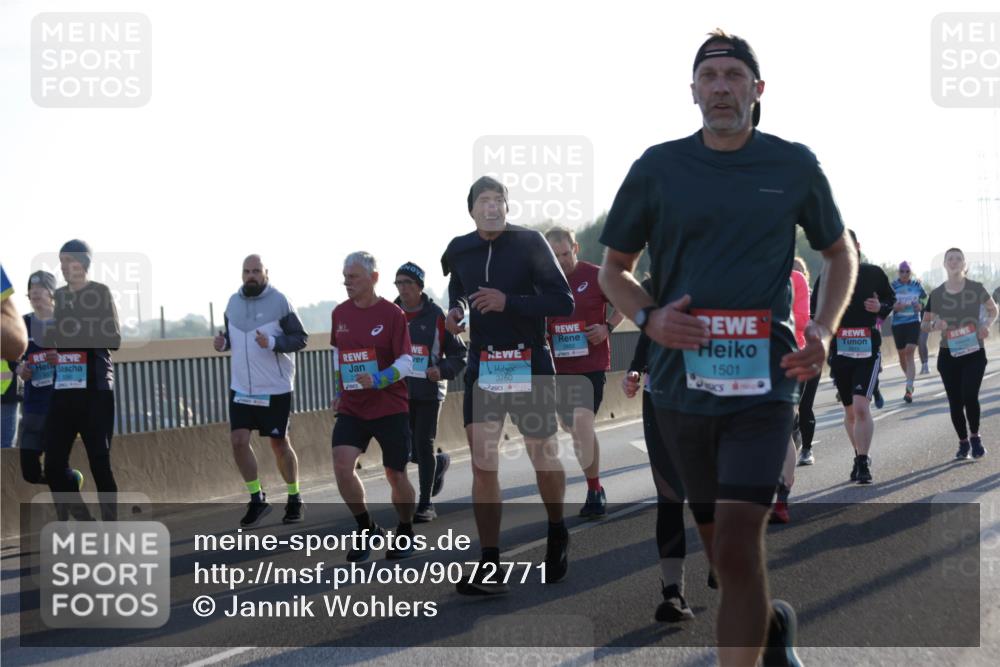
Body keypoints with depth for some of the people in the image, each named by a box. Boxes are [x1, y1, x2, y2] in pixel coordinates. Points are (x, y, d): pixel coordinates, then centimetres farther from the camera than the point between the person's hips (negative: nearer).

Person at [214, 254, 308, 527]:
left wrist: (272, 343, -25)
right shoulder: (233, 302, 7)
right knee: (238, 440, -6)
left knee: (279, 444, 4)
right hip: (241, 387, 4)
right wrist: (222, 343, -4)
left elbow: (300, 338, -9)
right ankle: (257, 499, 9)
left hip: (275, 388, -4)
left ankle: (295, 499, 23)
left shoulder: (279, 301, -9)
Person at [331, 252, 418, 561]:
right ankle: (366, 529, 4)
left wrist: (377, 380, -29)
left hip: (390, 407, -3)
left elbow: (406, 362, -14)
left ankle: (405, 532, 29)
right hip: (351, 407, 4)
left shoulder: (392, 313, -11)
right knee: (342, 464, -14)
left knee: (396, 474, 5)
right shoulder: (339, 313, 4)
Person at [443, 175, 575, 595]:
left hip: (530, 366, -3)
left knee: (544, 459, 7)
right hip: (483, 367, 3)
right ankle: (489, 568, -3)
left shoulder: (529, 243, -7)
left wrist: (508, 302, -22)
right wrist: (455, 312, 6)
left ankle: (557, 534, 36)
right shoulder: (459, 251, 6)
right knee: (482, 464, -6)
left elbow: (564, 302, -13)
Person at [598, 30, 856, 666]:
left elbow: (840, 255, 17)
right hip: (682, 380, 3)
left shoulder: (795, 166, 3)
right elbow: (614, 267, 13)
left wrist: (823, 332, 0)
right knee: (718, 540, 15)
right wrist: (648, 318, -8)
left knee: (738, 547, -16)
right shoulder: (658, 168, 3)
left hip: (764, 382, -2)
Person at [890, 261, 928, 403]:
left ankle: (909, 389, -18)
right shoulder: (893, 285, 1)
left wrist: (920, 305, -5)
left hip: (914, 323, -2)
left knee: (910, 354, -14)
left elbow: (925, 298, 16)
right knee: (902, 355, 11)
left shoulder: (916, 285, 3)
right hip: (897, 324, 2)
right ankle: (910, 380, 35)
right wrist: (894, 306, -19)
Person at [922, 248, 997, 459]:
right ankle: (963, 442, 24)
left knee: (970, 396, -17)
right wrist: (934, 325, -14)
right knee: (955, 402, 4)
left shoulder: (976, 289, -3)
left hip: (974, 352, -2)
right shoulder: (936, 294, 0)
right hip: (948, 354, 2)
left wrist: (987, 324, -8)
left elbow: (993, 310, 13)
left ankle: (975, 437, 8)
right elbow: (924, 324, 8)